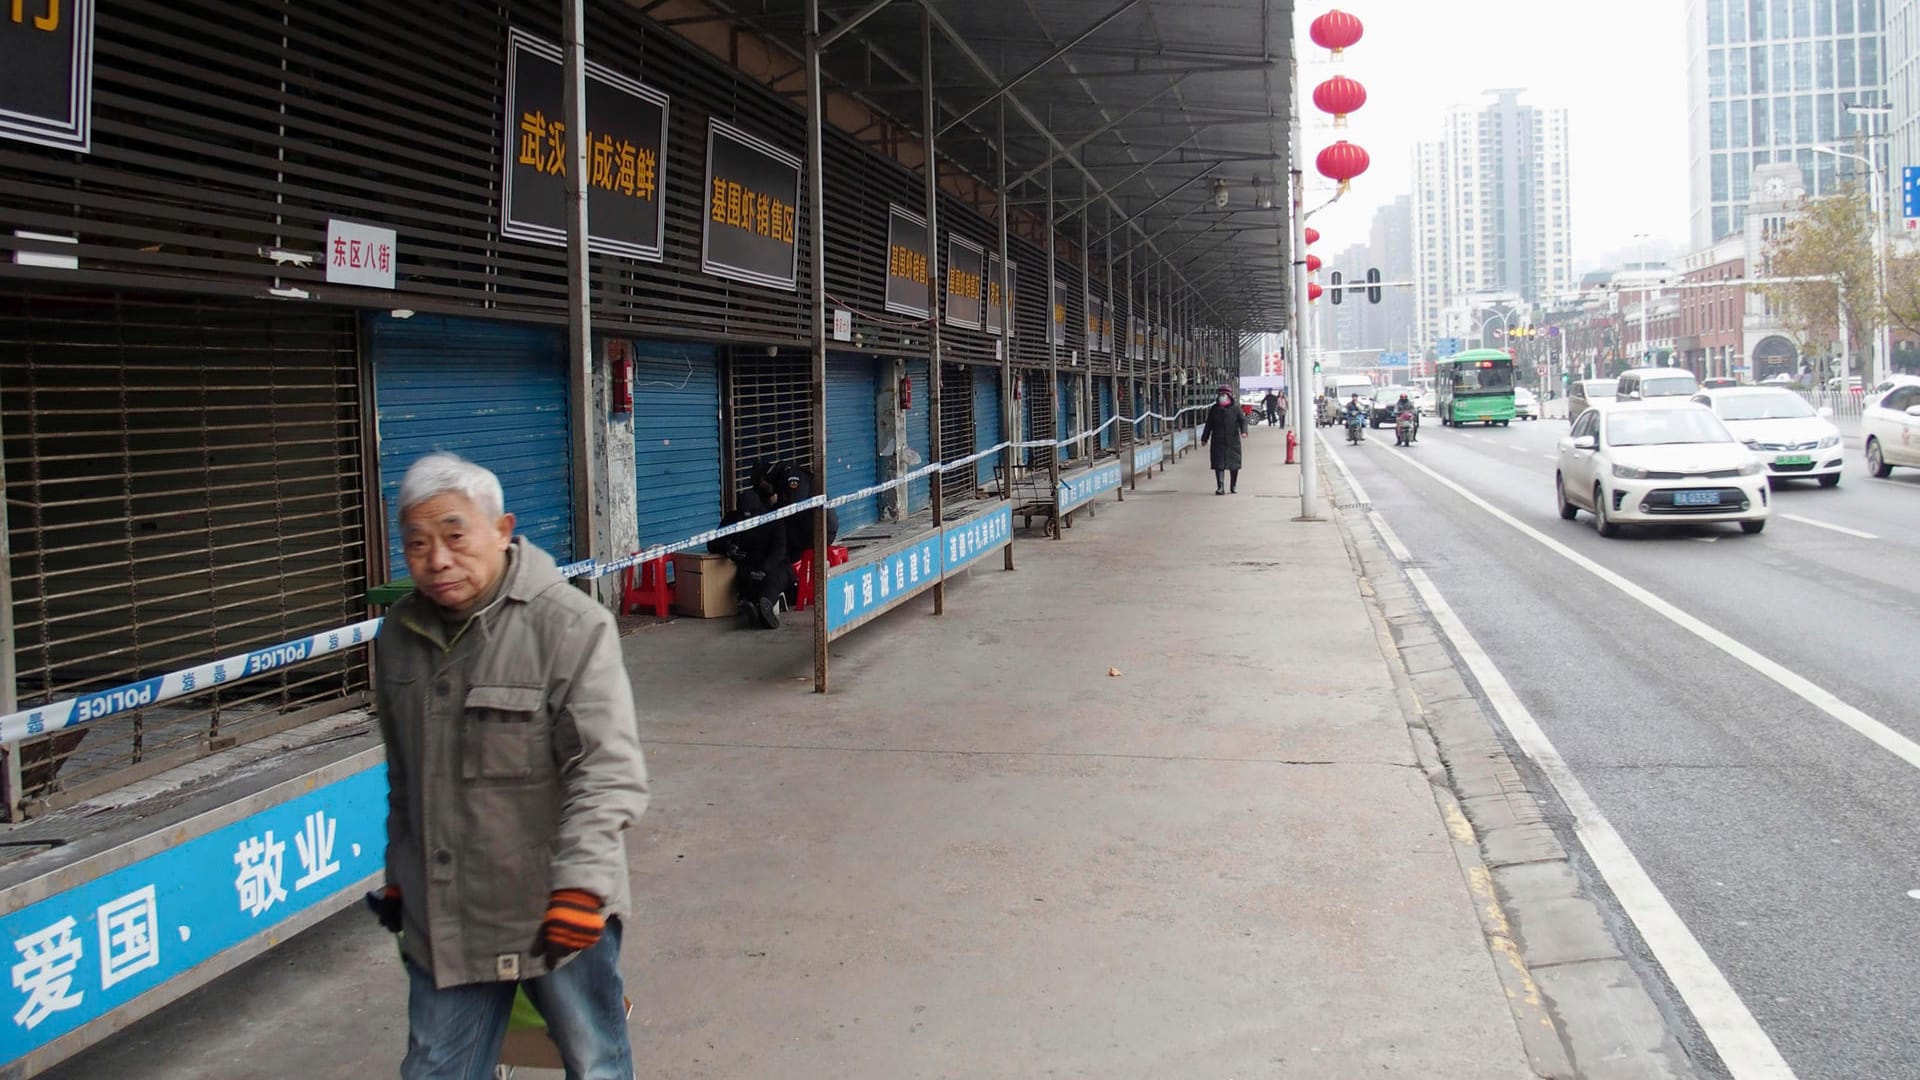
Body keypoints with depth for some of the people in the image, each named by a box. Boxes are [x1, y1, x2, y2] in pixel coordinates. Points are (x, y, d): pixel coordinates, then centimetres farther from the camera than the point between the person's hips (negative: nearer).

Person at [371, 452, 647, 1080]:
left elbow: (608, 772, -20)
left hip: (558, 912, -5)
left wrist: (579, 886, -27)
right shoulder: (399, 638, 6)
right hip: (443, 916, 6)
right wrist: (400, 879, 23)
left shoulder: (571, 626, -17)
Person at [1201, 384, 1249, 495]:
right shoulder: (1214, 410, 7)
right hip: (1218, 442, 1)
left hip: (1233, 443, 0)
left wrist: (1243, 431, -27)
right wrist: (1204, 438, 13)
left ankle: (1234, 486, 24)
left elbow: (1242, 420, -8)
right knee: (1219, 464, -8)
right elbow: (1208, 425, 13)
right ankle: (1220, 487, -9)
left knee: (1234, 465, 9)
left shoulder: (1235, 410, 2)